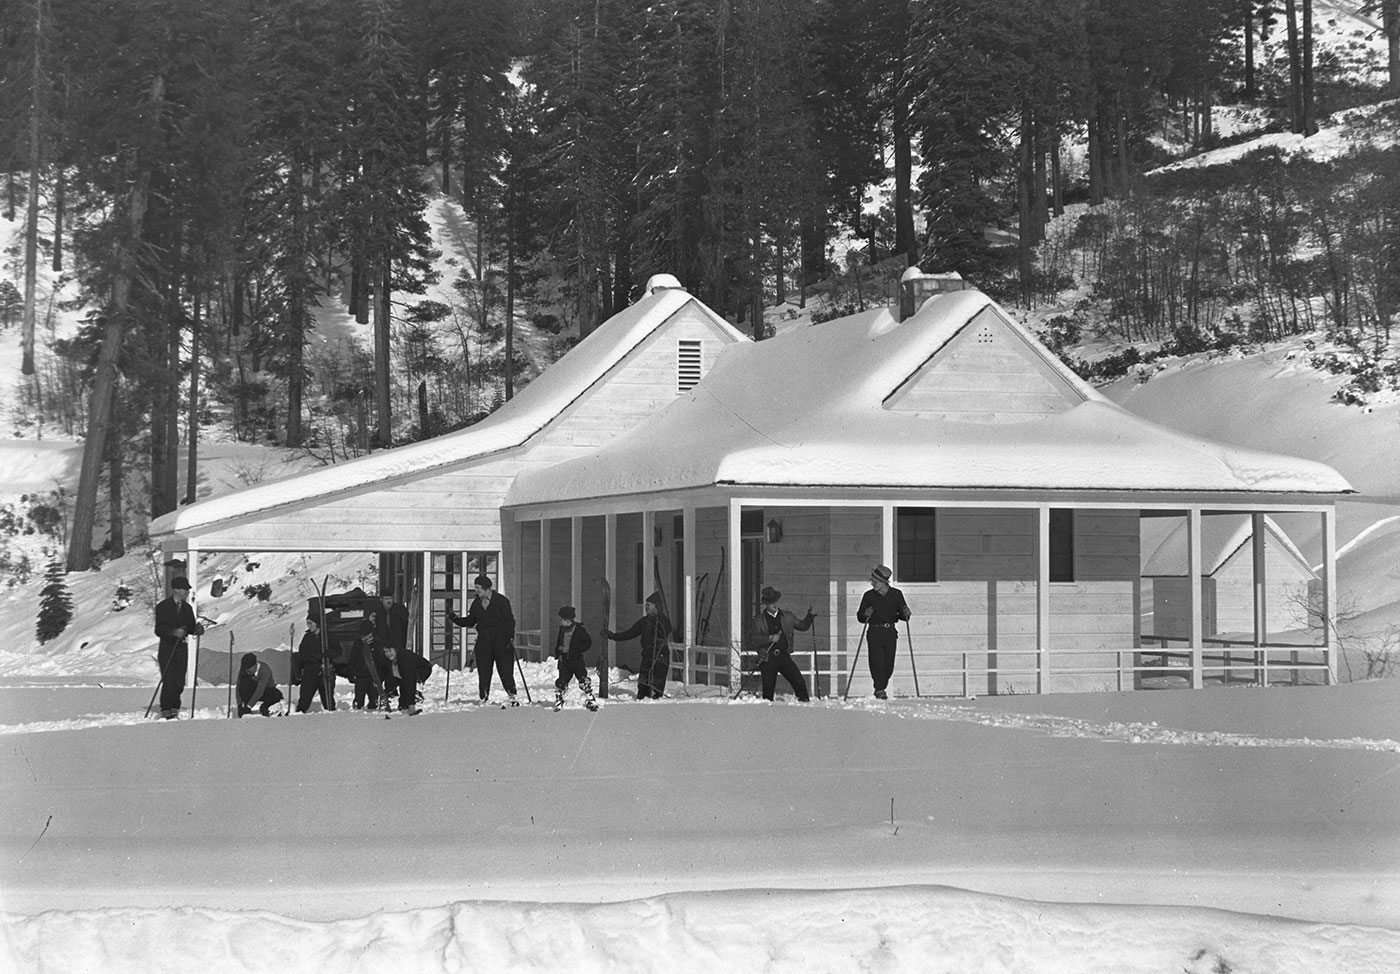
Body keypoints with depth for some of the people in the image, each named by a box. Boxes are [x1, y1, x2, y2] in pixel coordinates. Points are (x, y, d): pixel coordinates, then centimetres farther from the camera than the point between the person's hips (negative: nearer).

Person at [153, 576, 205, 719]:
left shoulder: (187, 608, 13)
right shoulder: (163, 606, -4)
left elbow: (191, 627, 12)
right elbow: (159, 629, -12)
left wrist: (197, 629, -12)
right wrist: (173, 632, -29)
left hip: (182, 648, 5)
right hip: (167, 649, -5)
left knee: (179, 683, 1)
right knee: (168, 682, -10)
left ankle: (174, 710, 10)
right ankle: (165, 712, -3)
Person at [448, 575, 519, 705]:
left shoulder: (501, 600, -4)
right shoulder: (477, 603, 11)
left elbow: (509, 620, -5)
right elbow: (470, 620, 16)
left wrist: (510, 637, -14)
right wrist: (455, 619, 2)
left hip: (501, 639, -5)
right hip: (483, 640, 5)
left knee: (505, 669, -3)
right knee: (483, 671, 2)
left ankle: (511, 696, 6)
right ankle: (483, 698, 7)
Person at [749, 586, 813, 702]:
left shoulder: (787, 616, 12)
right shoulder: (759, 621, 3)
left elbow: (802, 626, 20)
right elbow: (756, 640, -6)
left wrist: (810, 616, 5)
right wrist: (770, 638, -20)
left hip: (784, 656, 2)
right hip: (768, 659, -2)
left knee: (799, 682, -9)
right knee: (768, 688, -1)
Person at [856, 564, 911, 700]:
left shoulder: (896, 594, 6)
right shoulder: (869, 595, 3)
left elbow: (901, 614, 12)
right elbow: (860, 617, 4)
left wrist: (905, 614, -11)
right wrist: (865, 614, -18)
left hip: (890, 632, 1)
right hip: (875, 632, -1)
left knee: (889, 664, 1)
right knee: (877, 661, -11)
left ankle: (881, 688, 20)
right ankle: (879, 690, -7)